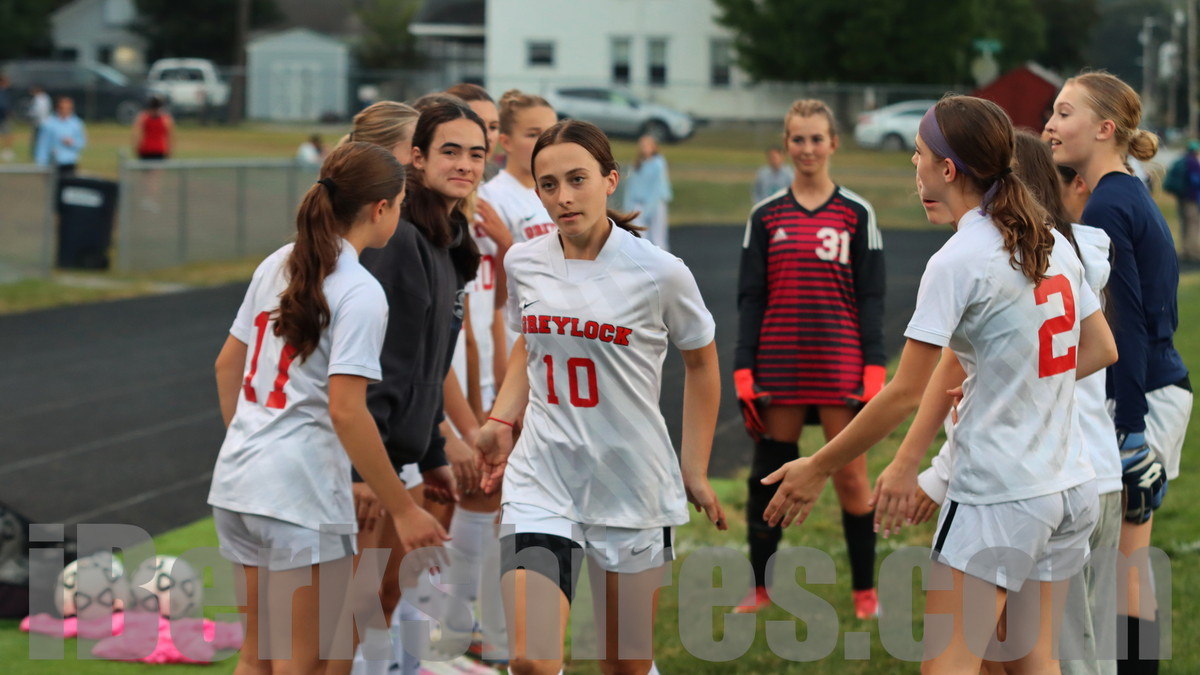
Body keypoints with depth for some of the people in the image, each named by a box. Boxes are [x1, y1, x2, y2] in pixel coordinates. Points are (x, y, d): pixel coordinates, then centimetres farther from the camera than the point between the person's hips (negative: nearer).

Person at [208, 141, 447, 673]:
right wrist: (402, 510, -14)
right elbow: (345, 411, -19)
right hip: (300, 493, -8)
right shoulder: (360, 294, -13)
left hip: (238, 479, 8)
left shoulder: (276, 266, 10)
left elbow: (227, 366, 16)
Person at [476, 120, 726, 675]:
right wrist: (501, 422, 7)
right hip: (541, 482, 2)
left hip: (635, 491, -2)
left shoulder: (660, 273, -10)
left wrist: (696, 473, 5)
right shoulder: (523, 263, 0)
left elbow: (701, 364, 6)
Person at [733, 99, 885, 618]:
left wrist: (874, 369, -6)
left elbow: (871, 298, 3)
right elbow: (749, 298, 8)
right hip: (779, 361, 2)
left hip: (840, 361, -2)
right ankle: (762, 586, 18)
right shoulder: (765, 216, 7)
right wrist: (744, 371, 0)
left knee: (851, 476, -2)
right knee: (769, 473, 5)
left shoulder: (856, 214, 3)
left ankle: (865, 591, 10)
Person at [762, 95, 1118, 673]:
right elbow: (1102, 350, 17)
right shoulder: (1053, 244, 8)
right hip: (1069, 487, 8)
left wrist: (817, 469, -6)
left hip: (997, 499, -8)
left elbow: (905, 395, -14)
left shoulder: (956, 262, -15)